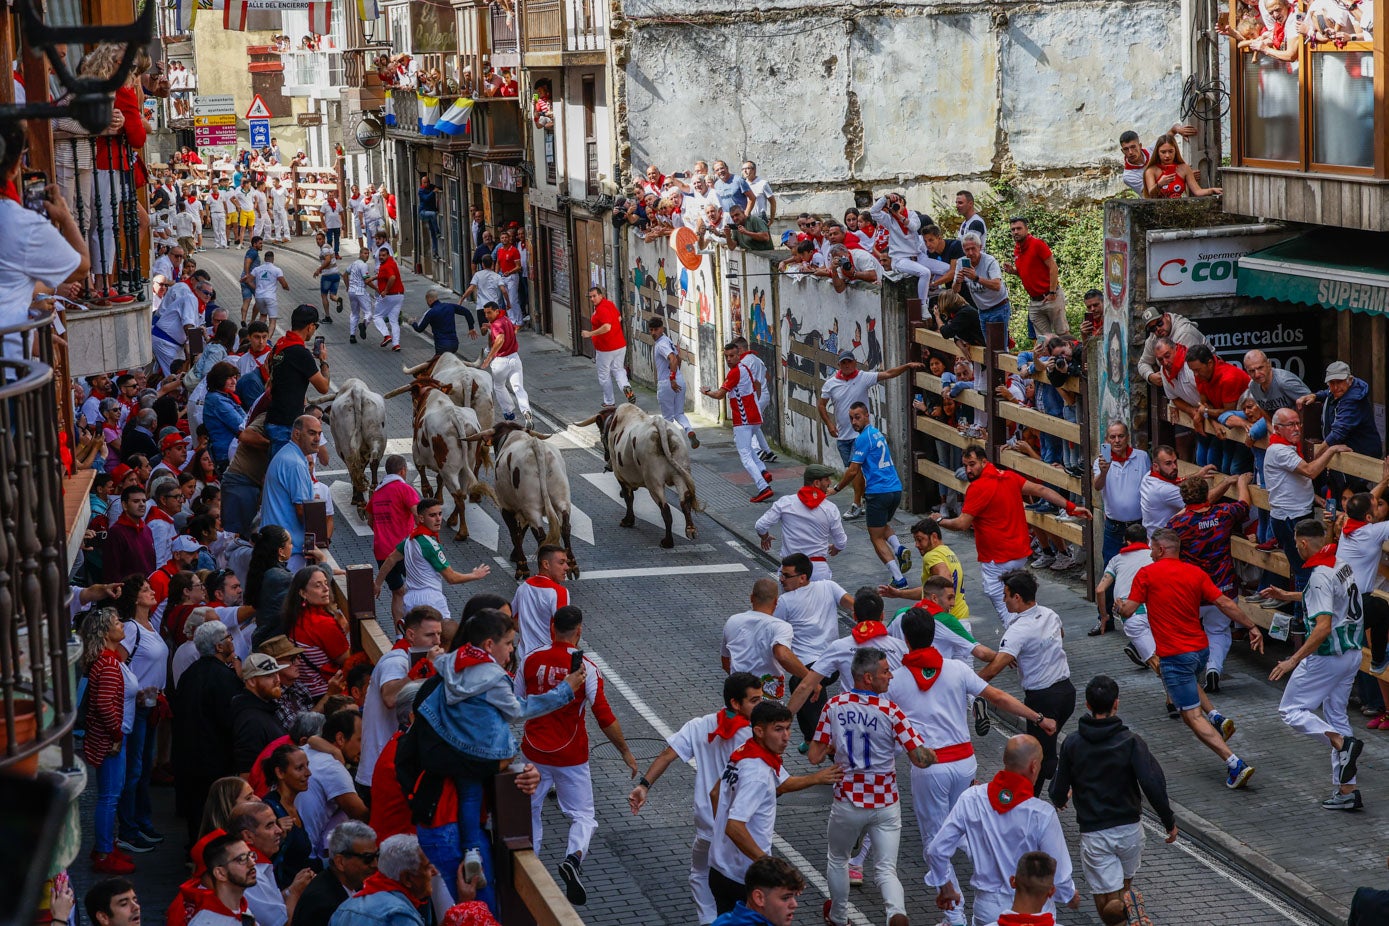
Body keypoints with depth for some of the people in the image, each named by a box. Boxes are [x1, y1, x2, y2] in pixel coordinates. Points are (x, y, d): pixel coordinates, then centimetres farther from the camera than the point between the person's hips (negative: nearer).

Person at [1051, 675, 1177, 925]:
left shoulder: (1072, 744, -4)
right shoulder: (1130, 741, -9)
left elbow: (1059, 794, 3)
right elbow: (1153, 784, -19)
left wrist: (1060, 800, 27)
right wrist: (1169, 822, -6)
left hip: (1093, 833, -1)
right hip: (1129, 828, 1)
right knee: (1125, 881, 28)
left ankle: (1125, 905, -30)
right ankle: (1128, 898, 1)